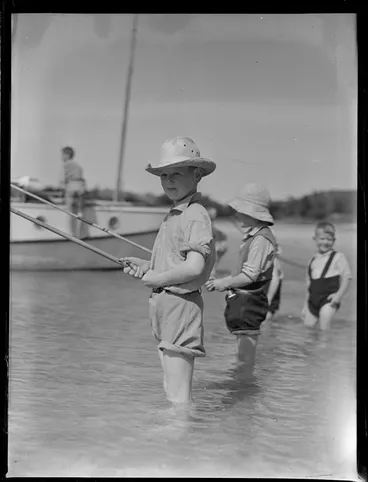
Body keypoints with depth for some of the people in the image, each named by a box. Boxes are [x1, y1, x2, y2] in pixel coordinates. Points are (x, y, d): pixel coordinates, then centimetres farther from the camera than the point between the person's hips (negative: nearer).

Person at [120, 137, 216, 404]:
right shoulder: (174, 214, 15)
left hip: (181, 304, -10)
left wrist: (155, 278, -13)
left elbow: (194, 267, -26)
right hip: (163, 302, 10)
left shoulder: (196, 215, -15)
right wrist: (145, 266, 8)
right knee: (171, 389, 17)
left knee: (179, 396, -6)